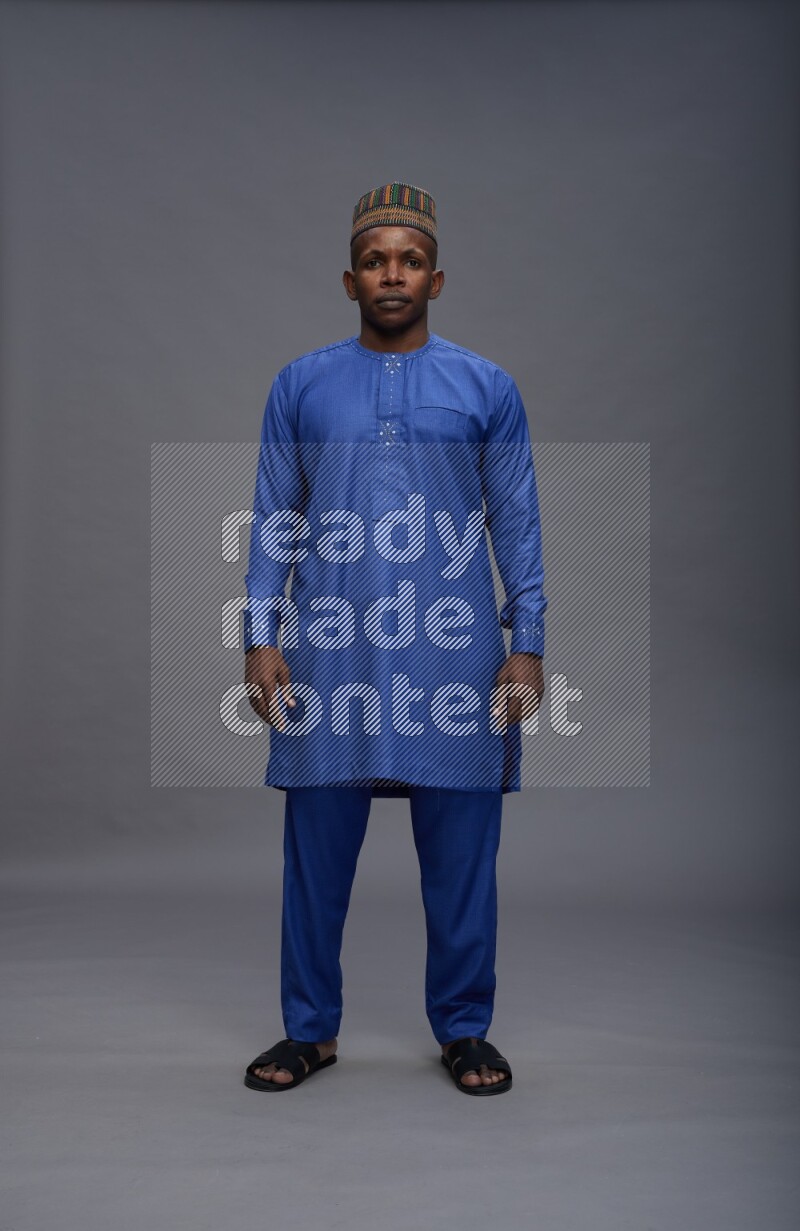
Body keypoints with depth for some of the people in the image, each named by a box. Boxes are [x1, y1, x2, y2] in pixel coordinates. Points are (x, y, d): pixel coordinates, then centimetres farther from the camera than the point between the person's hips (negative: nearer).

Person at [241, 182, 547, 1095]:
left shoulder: (488, 389, 6)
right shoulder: (299, 386, 8)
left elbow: (517, 526, 6)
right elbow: (273, 523, 7)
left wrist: (528, 642, -1)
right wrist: (261, 636, -1)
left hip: (454, 654, 0)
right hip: (328, 652, 1)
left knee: (460, 852, 6)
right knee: (316, 849, 7)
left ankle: (463, 1029, 24)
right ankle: (311, 1029, 24)